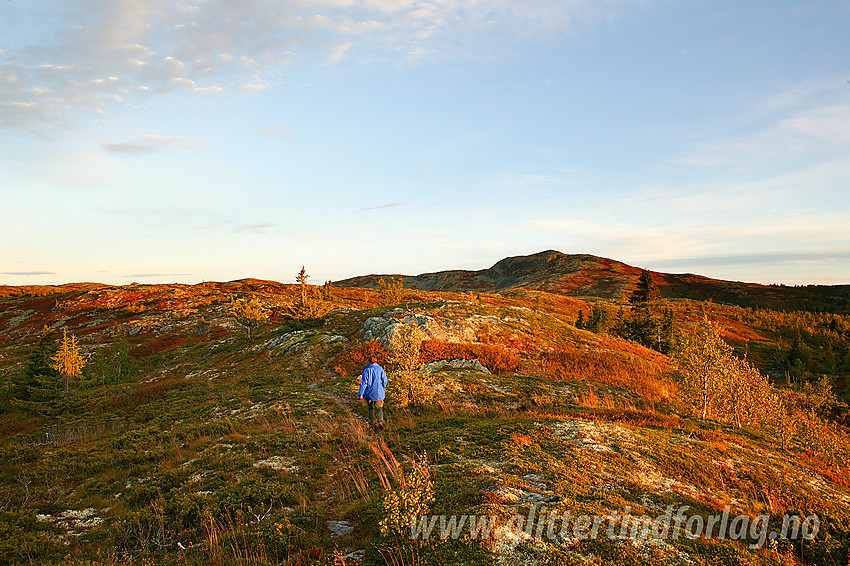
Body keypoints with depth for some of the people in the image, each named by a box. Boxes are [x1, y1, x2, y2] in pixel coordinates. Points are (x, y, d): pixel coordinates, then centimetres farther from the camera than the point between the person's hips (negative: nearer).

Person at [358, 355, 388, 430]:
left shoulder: (367, 370, -13)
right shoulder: (380, 369, -7)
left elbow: (363, 383, -15)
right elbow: (384, 381, 0)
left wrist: (361, 395, -11)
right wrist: (383, 389, 21)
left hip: (369, 393, -1)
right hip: (379, 393, 1)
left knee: (370, 407, 21)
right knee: (379, 408, 12)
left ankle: (372, 422, 34)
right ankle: (380, 422, -7)